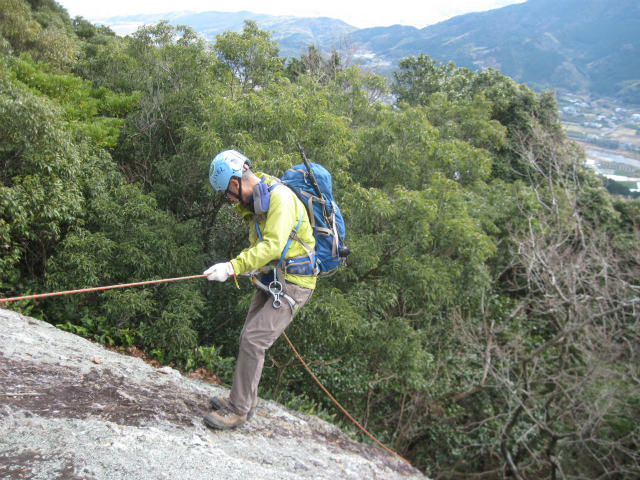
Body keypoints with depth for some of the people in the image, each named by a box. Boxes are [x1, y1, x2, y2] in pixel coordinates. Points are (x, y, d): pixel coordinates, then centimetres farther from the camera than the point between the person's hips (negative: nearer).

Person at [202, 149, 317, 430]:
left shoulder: (280, 197, -20)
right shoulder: (256, 200, 12)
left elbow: (273, 246, -30)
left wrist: (234, 267, -35)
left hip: (292, 283, -10)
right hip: (271, 280, 10)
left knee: (253, 340, -15)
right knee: (249, 339, 13)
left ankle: (239, 410, -4)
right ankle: (243, 399, 28)